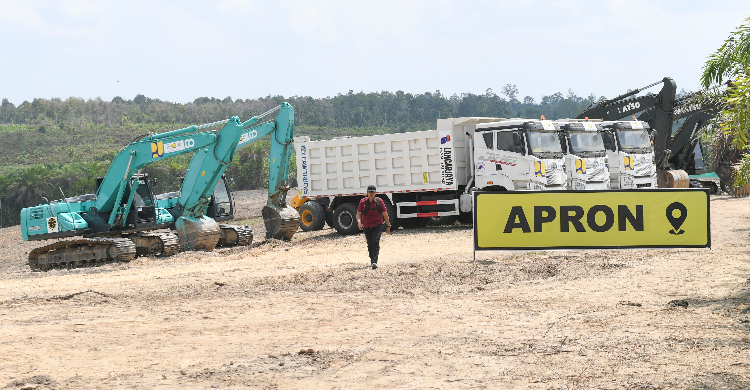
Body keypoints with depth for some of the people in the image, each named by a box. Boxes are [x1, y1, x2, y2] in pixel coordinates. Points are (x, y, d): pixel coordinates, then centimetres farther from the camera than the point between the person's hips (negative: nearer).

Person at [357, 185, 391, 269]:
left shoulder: (379, 201, 2)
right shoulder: (363, 201, 4)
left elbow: (385, 214, 8)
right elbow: (358, 214, 4)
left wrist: (388, 226, 9)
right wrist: (359, 222, -15)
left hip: (377, 225, -3)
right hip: (367, 226, 3)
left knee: (375, 242, -17)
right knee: (370, 244, 10)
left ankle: (375, 262, -24)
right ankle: (371, 260, 27)